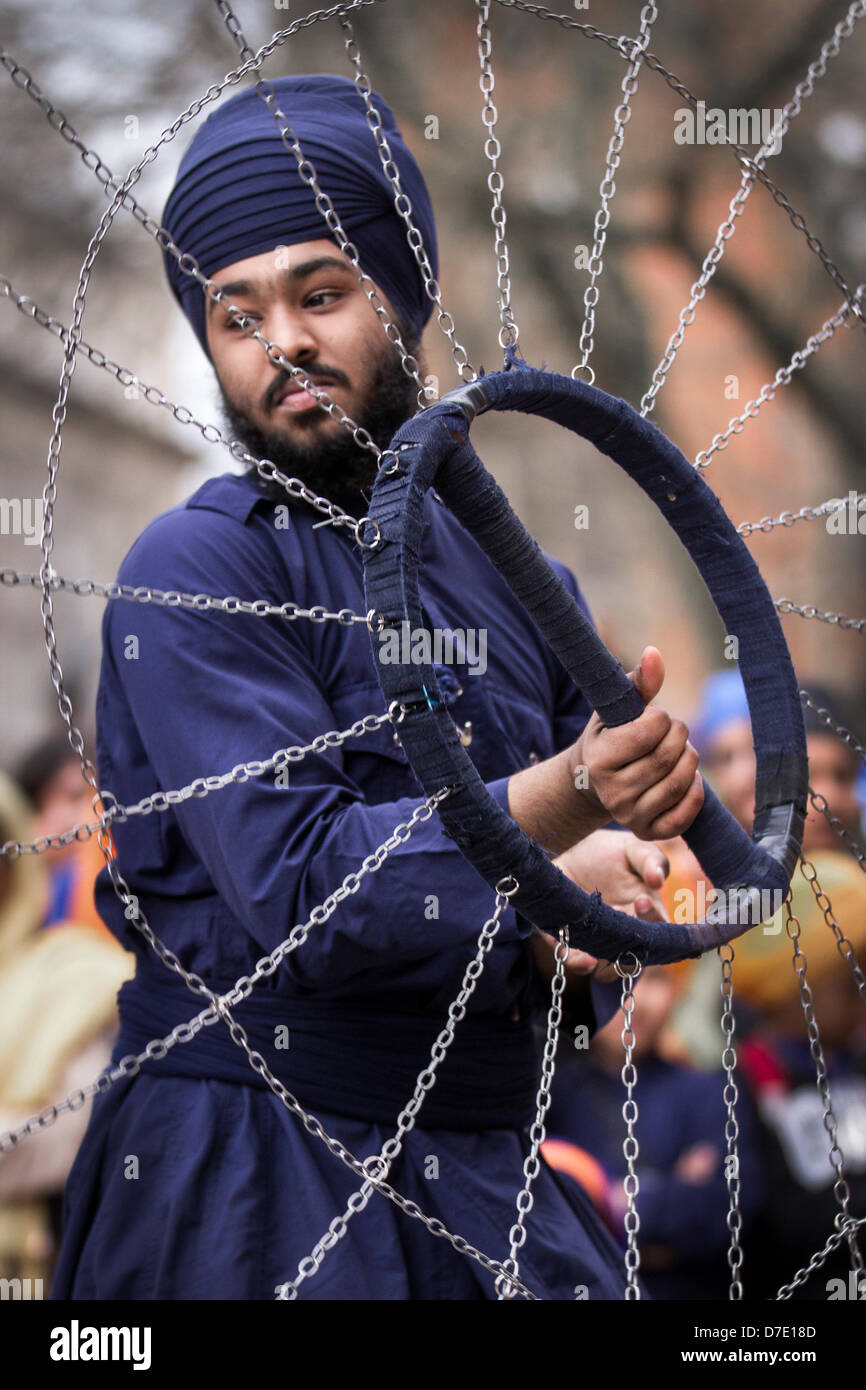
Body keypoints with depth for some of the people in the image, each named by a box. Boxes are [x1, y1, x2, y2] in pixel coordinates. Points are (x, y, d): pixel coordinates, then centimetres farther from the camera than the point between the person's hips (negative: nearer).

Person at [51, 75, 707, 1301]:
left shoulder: (519, 585, 12)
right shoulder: (197, 569, -8)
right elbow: (294, 884, -19)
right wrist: (556, 802, -30)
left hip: (486, 1189, 6)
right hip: (248, 1193, -6)